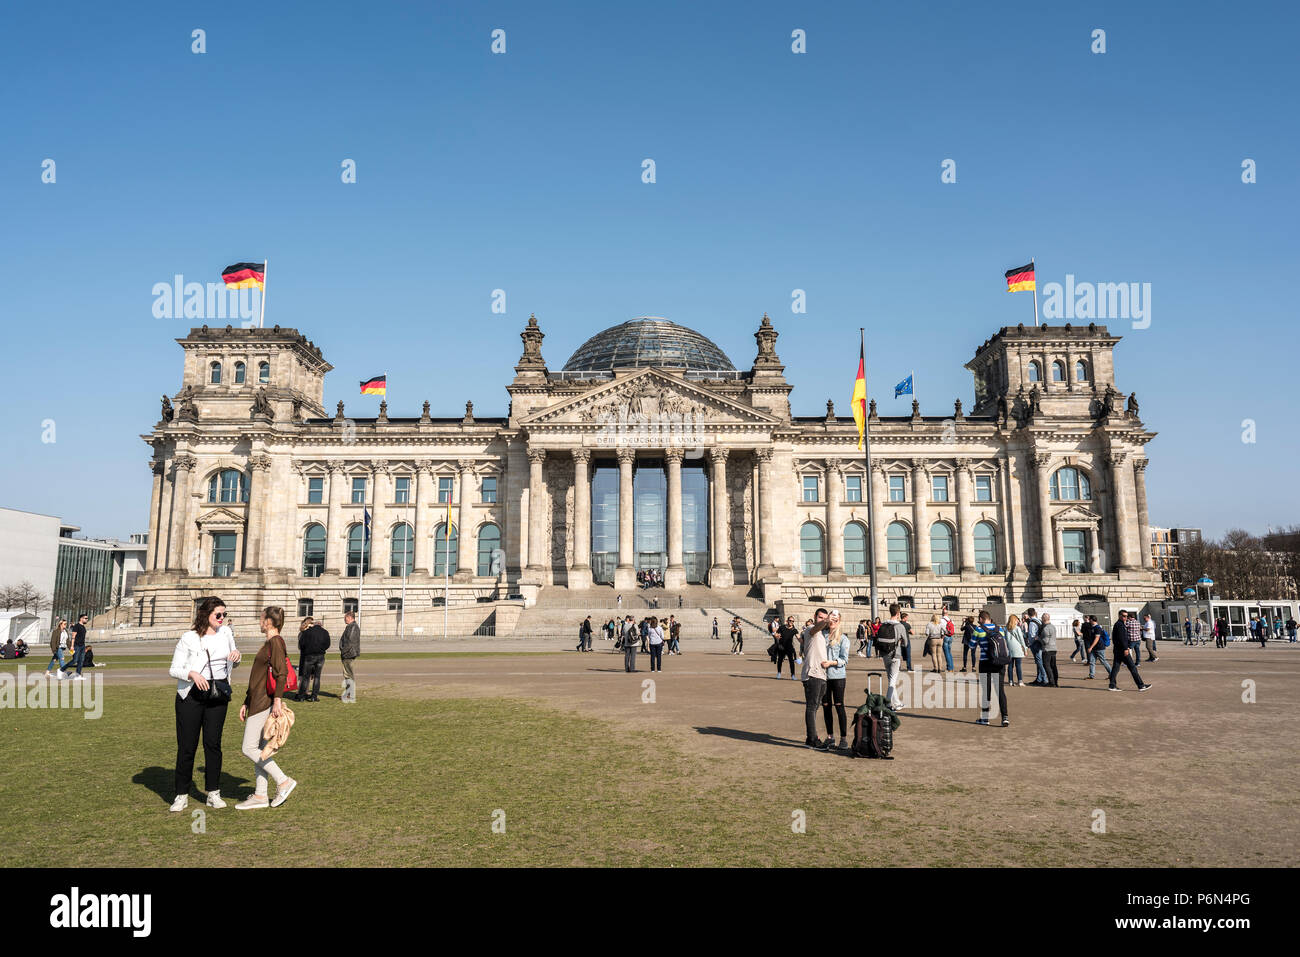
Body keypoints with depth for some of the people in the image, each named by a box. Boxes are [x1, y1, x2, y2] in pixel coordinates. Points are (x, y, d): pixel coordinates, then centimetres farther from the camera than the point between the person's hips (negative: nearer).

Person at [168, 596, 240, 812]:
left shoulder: (226, 632, 6)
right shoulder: (189, 638, -6)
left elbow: (232, 662, 19)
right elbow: (174, 669, -5)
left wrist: (236, 656, -5)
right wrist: (192, 674, -24)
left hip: (218, 696, 3)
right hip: (191, 696, -3)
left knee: (213, 743, 3)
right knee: (187, 745, 1)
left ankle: (213, 793, 11)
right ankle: (182, 795, 13)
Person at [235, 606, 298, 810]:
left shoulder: (275, 642, -13)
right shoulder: (267, 644, 18)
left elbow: (282, 673, -23)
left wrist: (278, 701, -28)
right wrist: (246, 703, 22)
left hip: (265, 703, -10)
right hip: (258, 702, 10)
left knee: (249, 749, -7)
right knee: (259, 749, 11)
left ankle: (283, 781, -3)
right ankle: (260, 795, 16)